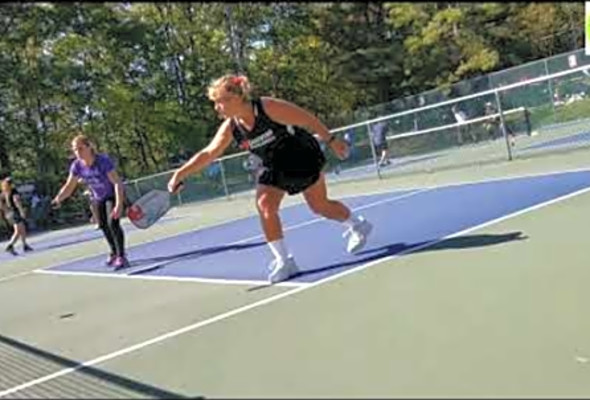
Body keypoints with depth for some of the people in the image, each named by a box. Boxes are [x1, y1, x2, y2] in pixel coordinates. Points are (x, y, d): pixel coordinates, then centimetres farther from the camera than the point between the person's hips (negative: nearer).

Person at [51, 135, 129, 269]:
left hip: (113, 195, -7)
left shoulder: (103, 161, -33)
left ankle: (121, 257, -14)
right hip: (99, 198, 7)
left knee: (113, 223, -21)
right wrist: (58, 199, -26)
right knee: (103, 225, 16)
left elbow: (117, 182, -35)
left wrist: (119, 205, -44)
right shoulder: (77, 165, -17)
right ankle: (114, 253, 37)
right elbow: (69, 186, -8)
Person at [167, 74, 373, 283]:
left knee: (320, 206, 3)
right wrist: (180, 174, -19)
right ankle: (284, 261, -4)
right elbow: (208, 153, -11)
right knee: (264, 205, -14)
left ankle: (358, 225, 33)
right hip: (274, 166, 5)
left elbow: (307, 120, -20)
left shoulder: (268, 107, -29)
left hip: (302, 156, -5)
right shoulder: (230, 128, -13)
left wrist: (331, 141, -14)